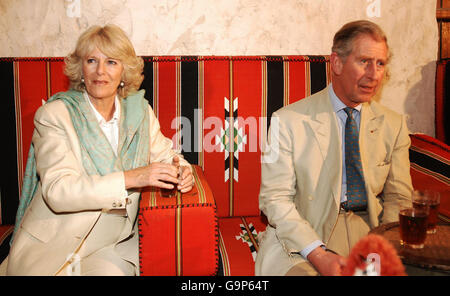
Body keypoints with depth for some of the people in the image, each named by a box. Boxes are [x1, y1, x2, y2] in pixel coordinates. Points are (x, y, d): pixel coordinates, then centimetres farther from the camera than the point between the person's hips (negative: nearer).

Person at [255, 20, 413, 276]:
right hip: (300, 239, -4)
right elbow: (275, 198, -8)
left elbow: (398, 197, 10)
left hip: (369, 229, 5)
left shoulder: (394, 125, 8)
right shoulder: (288, 120, -5)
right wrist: (318, 254, -20)